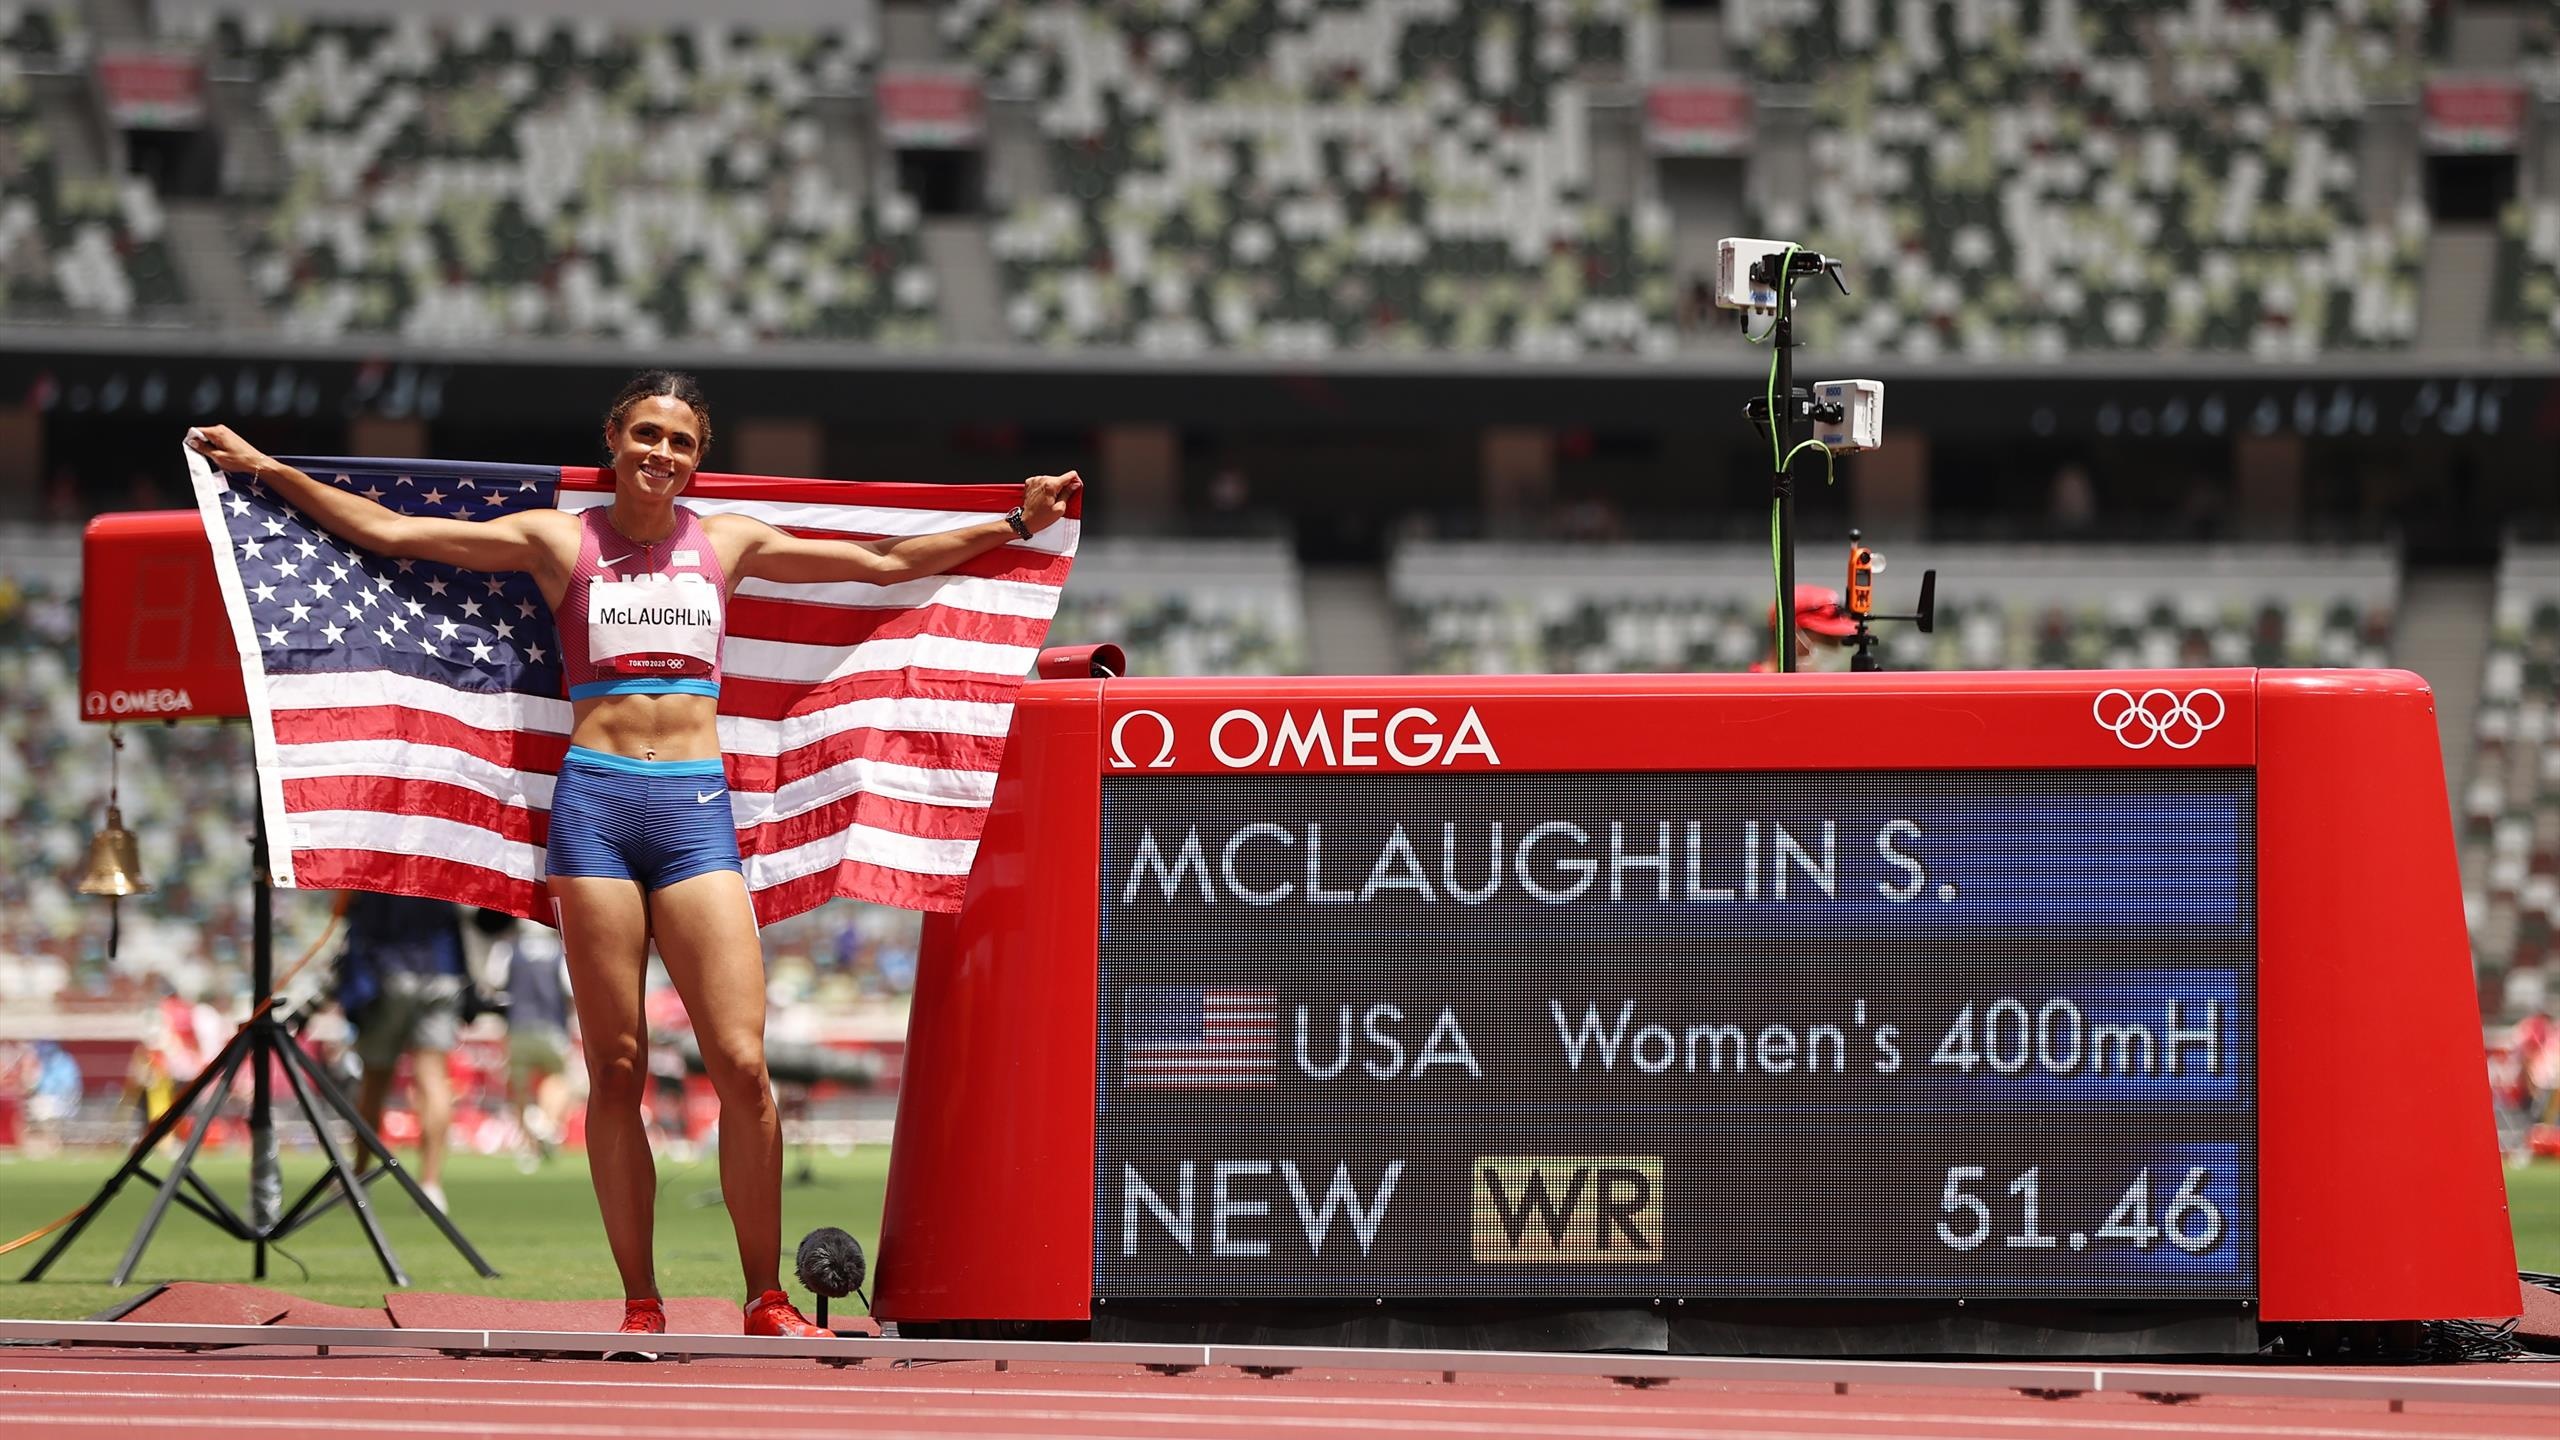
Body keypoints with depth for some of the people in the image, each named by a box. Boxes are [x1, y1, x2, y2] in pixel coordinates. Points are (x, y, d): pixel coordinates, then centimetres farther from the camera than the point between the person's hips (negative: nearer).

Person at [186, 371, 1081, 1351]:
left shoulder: (729, 544, 14)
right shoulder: (559, 542, 9)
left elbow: (887, 562, 22)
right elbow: (387, 532, 9)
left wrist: (1014, 525, 21)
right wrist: (268, 471, 6)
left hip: (696, 806, 1)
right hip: (595, 800, -1)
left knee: (742, 1063, -9)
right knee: (615, 1070, -1)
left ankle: (765, 1301, 1)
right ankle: (640, 1308, 5)